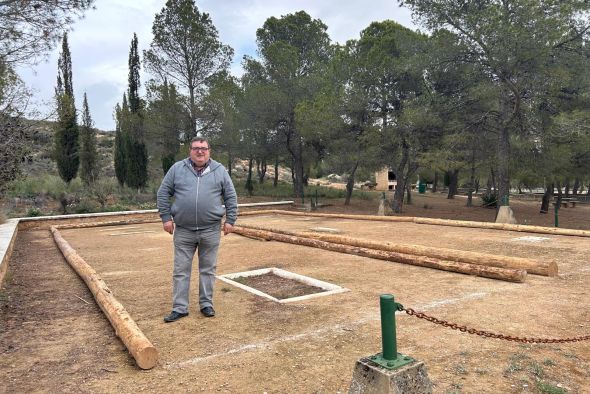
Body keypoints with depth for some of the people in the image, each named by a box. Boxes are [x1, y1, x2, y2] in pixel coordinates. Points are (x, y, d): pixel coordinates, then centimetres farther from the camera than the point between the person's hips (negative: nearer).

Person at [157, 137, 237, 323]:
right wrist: (166, 217, 0)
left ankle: (206, 304, 23)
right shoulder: (177, 169, 3)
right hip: (183, 231, 1)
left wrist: (230, 220, 2)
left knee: (208, 269, 9)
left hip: (211, 230, 0)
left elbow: (231, 197, 6)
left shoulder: (220, 170, 4)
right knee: (181, 270, 7)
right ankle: (179, 308, 17)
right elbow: (163, 193, 6)